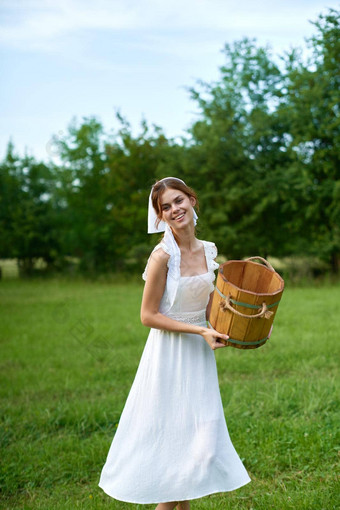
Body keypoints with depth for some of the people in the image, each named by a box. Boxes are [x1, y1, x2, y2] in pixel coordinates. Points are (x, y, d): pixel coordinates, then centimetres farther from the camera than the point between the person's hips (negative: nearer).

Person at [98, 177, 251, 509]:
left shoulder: (208, 251, 2)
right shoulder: (163, 255, -18)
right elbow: (148, 316, -15)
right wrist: (200, 331, -18)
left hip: (199, 353, 7)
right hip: (168, 353, -6)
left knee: (202, 434, 13)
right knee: (168, 431, 3)